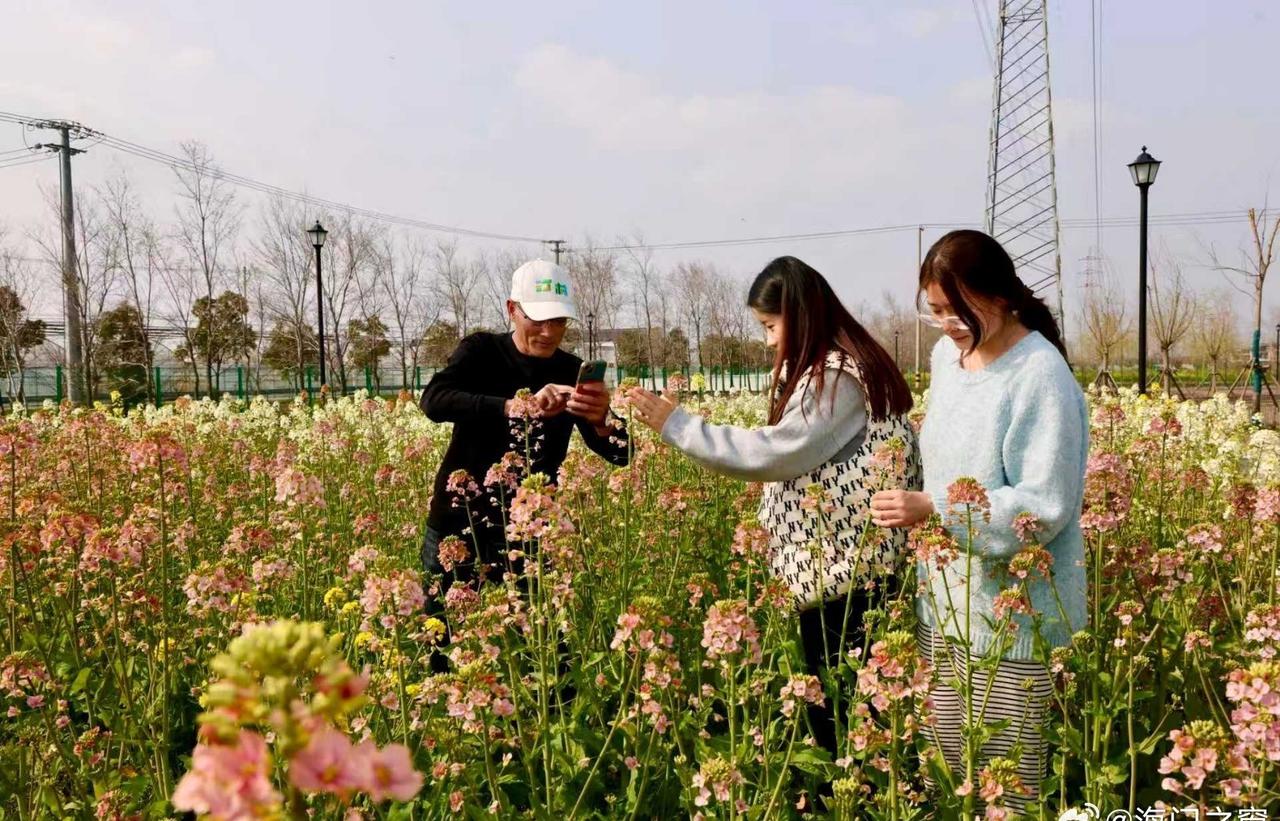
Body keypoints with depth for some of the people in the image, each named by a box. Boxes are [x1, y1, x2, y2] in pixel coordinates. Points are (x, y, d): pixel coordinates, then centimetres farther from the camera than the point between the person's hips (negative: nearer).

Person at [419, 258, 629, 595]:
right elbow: (433, 400, -25)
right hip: (458, 524, 0)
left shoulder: (573, 372, -2)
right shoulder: (481, 352, -5)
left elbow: (620, 454, -9)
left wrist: (601, 419, -32)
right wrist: (517, 405, -38)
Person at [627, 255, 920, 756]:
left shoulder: (837, 376, -17)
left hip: (849, 570, -10)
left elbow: (772, 453, -23)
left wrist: (676, 425, -19)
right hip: (829, 566, 10)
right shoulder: (825, 369, 15)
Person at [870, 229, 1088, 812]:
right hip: (943, 594, 7)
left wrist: (932, 508, -27)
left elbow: (1043, 508, -22)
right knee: (947, 762, 14)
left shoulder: (1040, 377, -18)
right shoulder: (948, 355, 6)